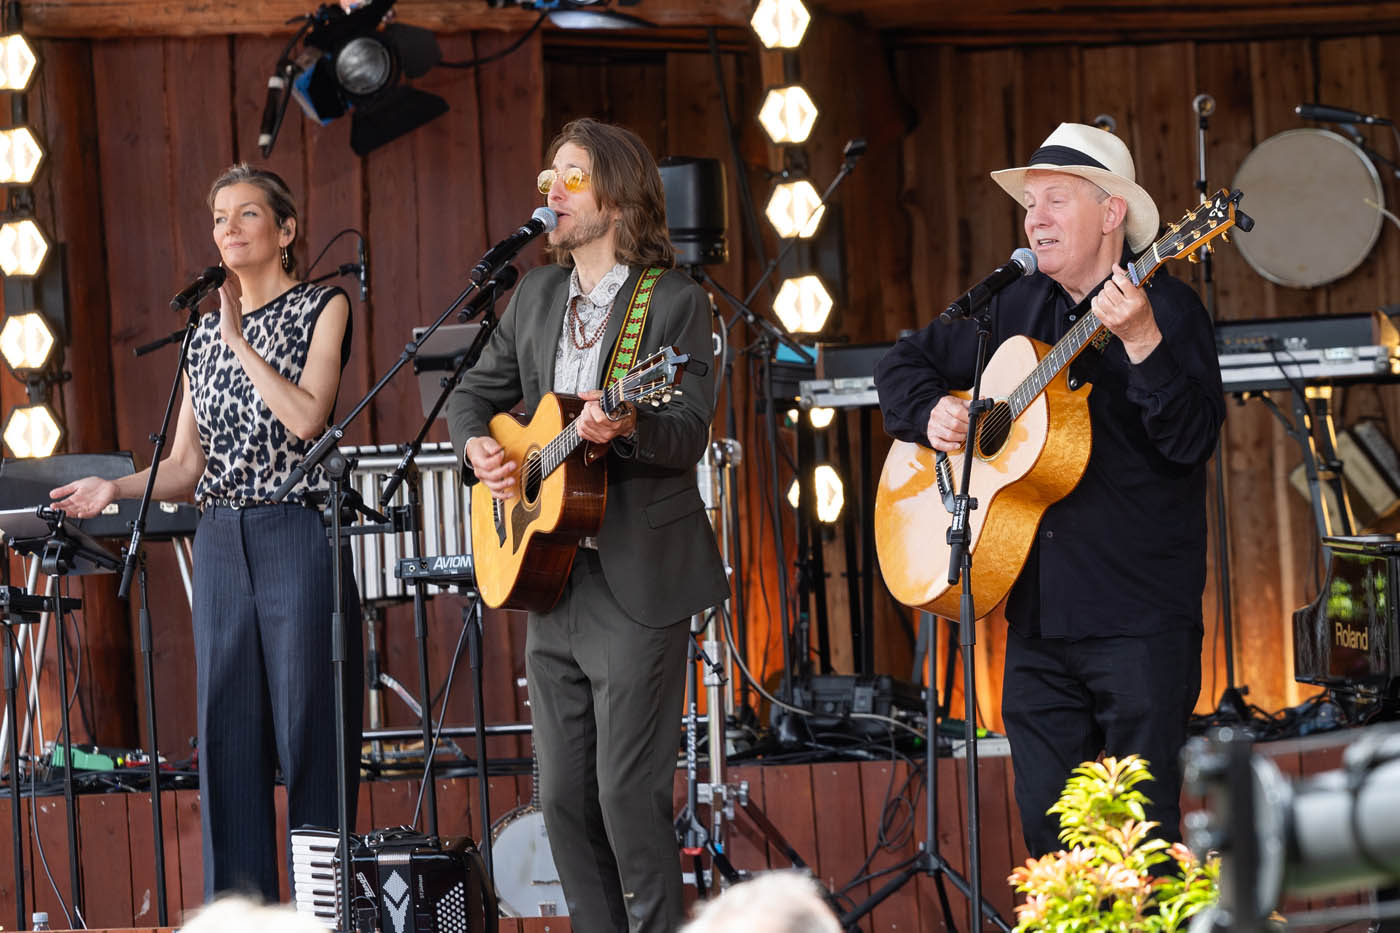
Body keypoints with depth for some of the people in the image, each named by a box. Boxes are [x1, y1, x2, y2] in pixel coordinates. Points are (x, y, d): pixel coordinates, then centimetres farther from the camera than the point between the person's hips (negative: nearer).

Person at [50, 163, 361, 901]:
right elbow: (187, 466, 13)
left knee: (308, 726, -6)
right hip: (221, 543, 5)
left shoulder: (322, 309, 2)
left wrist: (240, 341, -9)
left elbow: (307, 417, -14)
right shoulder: (204, 335, 16)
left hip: (298, 535, -5)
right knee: (228, 732, 3)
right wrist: (117, 488, -4)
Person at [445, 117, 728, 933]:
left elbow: (690, 432, -14)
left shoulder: (676, 301, -6)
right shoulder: (536, 295, 14)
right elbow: (477, 393, 20)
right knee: (564, 795, 8)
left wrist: (627, 428, -34)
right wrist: (477, 447, -1)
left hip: (636, 581, -7)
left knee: (629, 791, -9)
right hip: (550, 578, 7)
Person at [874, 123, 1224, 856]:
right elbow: (902, 365, 26)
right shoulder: (1015, 308, 14)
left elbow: (1192, 441, -18)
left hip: (1139, 620, -6)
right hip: (1037, 610, 6)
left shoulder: (1165, 308, -5)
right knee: (1047, 830, 7)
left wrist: (1142, 343, -31)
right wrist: (931, 414, 5)